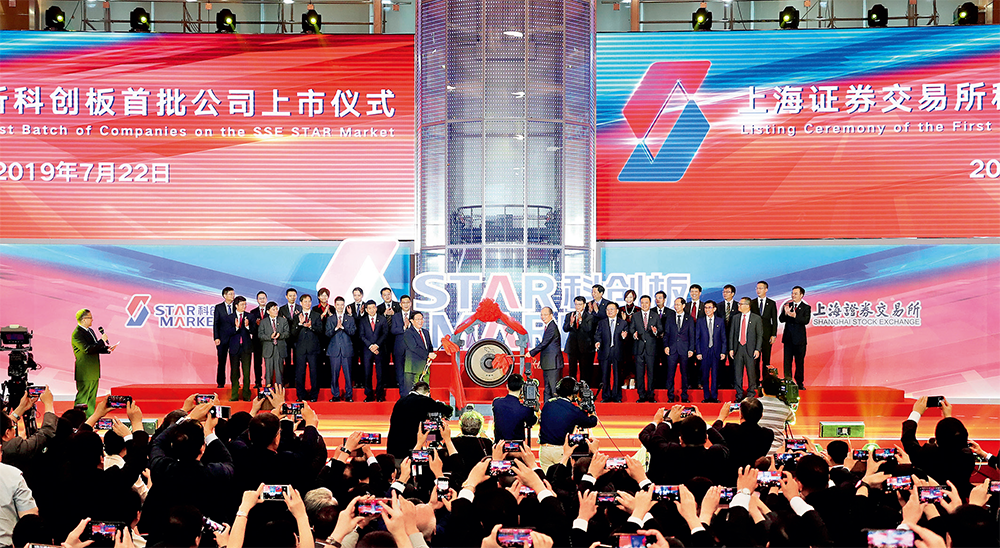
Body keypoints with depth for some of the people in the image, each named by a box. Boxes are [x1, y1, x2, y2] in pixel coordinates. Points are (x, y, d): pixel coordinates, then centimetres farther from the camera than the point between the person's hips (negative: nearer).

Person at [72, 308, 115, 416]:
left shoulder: (90, 331, 14)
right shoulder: (77, 334, -16)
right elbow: (87, 349, -25)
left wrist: (107, 349, 3)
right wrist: (102, 341, -20)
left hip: (94, 372, 9)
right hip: (85, 372, -9)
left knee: (92, 398, 12)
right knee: (82, 398, -5)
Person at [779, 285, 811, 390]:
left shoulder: (806, 308, 1)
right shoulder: (787, 306, 9)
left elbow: (806, 321, -14)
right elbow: (781, 319, 0)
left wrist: (795, 316, -30)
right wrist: (785, 313, -21)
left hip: (799, 339, -2)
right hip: (788, 338, 2)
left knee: (800, 362, 4)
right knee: (787, 362, 2)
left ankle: (800, 383, 11)